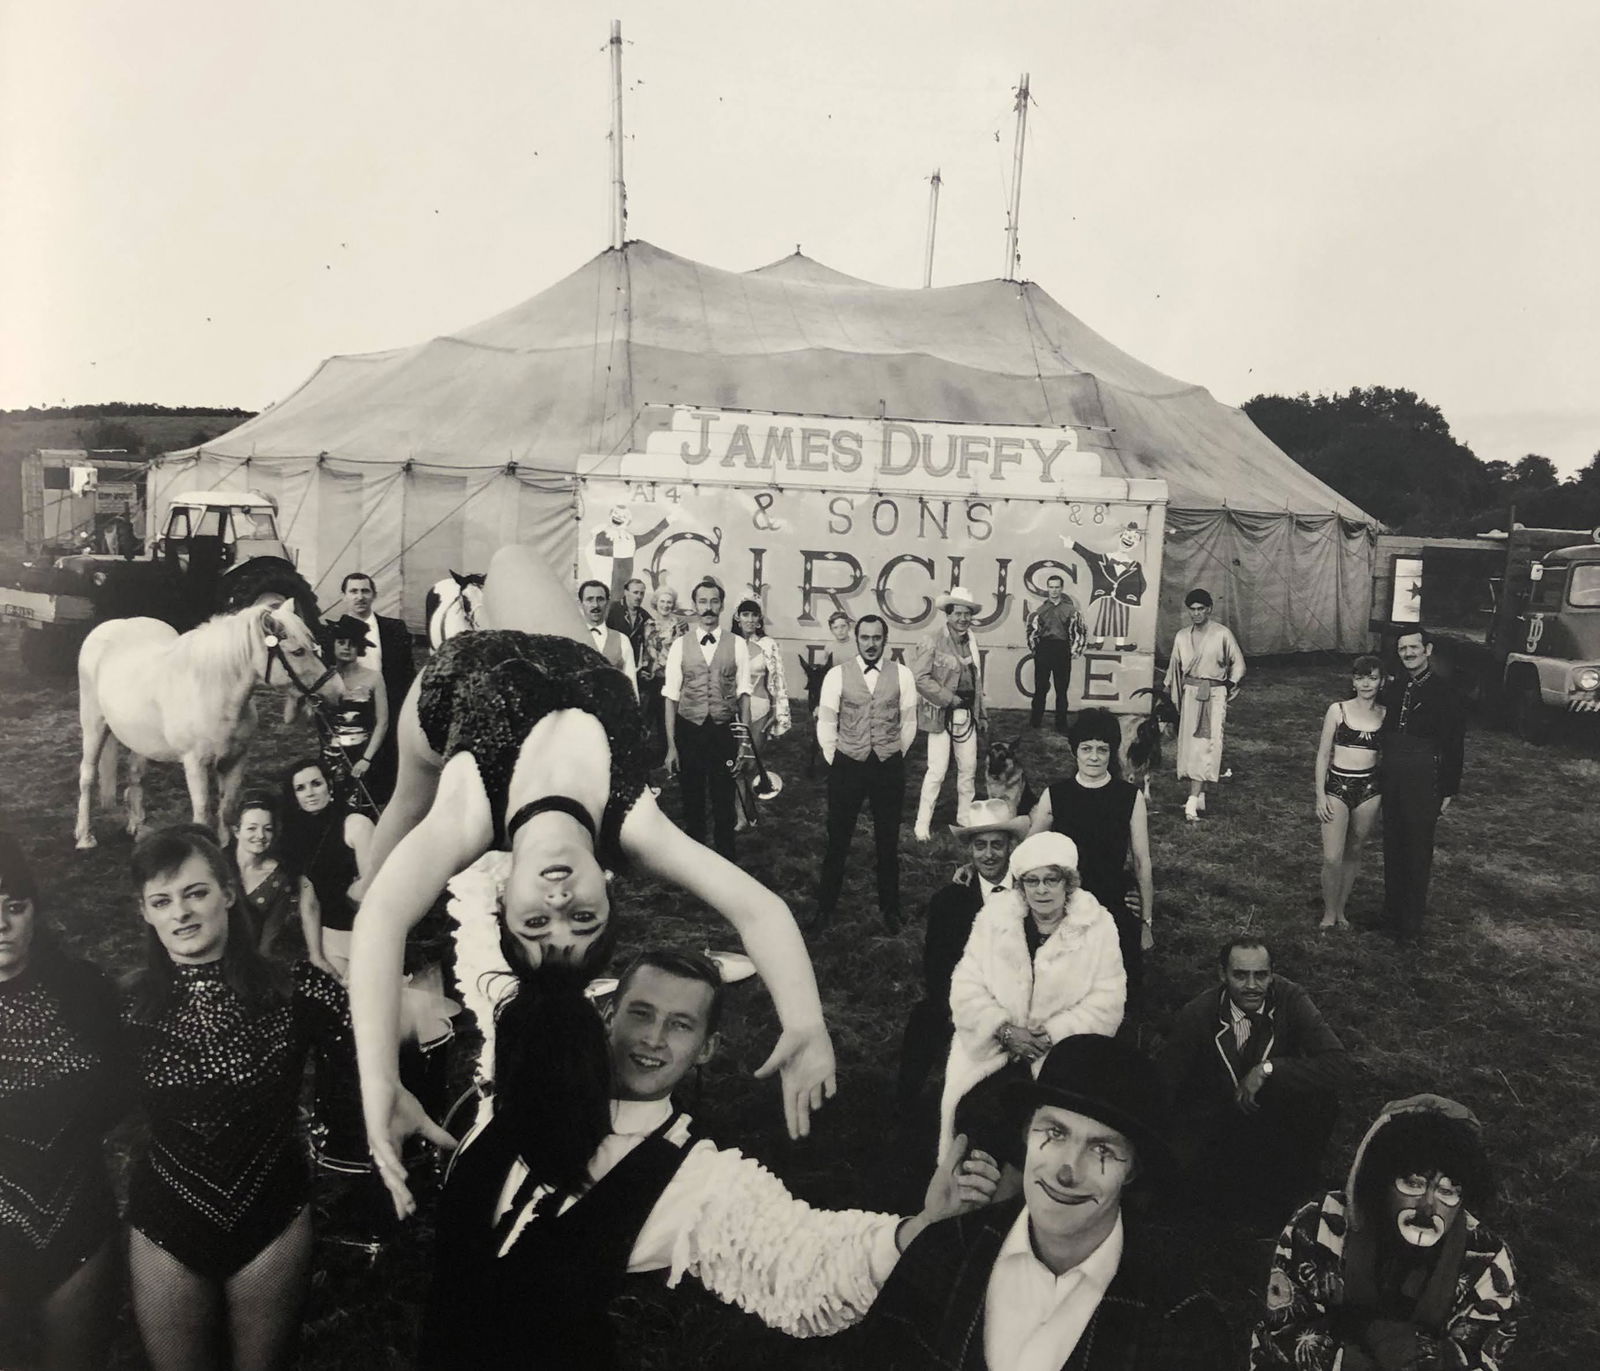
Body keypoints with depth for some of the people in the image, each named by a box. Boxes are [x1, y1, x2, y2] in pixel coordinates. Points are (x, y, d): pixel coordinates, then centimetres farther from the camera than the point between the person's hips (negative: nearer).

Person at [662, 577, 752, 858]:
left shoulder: (737, 645, -2)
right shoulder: (680, 645, -1)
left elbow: (743, 694, -1)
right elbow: (671, 697, -1)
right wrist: (671, 746, -4)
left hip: (725, 732, 0)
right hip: (688, 732, 1)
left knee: (724, 803, 9)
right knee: (692, 802, 14)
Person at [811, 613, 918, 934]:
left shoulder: (902, 675, -1)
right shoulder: (838, 675, -4)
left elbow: (909, 723, 5)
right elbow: (826, 724, 1)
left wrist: (895, 760, 7)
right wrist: (835, 761, 2)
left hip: (889, 767, 1)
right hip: (847, 764, -1)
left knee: (888, 842, 11)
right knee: (838, 840, 7)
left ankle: (889, 908, 27)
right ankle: (825, 907, 21)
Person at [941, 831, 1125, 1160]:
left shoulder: (1097, 926, -1)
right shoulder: (993, 917, 3)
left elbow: (1106, 1003, -6)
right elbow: (967, 987, -1)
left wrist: (1052, 1034, -14)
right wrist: (1005, 1030, -13)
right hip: (994, 1049, 1)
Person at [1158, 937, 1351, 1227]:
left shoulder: (1290, 1000, -14)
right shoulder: (1196, 1015, -15)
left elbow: (1339, 1065, -24)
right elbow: (1161, 1087, -12)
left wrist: (1268, 1070, -30)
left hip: (1276, 1119, 0)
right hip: (1212, 1123, 0)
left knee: (1320, 1099, -31)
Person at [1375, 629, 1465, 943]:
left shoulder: (1446, 694, -9)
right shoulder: (1392, 690, 5)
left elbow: (1454, 746, -8)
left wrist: (1448, 791, -8)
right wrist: (1380, 774, 7)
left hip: (1424, 785, -5)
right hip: (1391, 781, 5)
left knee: (1418, 854, 4)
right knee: (1393, 849, 14)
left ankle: (1411, 925, 15)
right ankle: (1392, 914, 27)